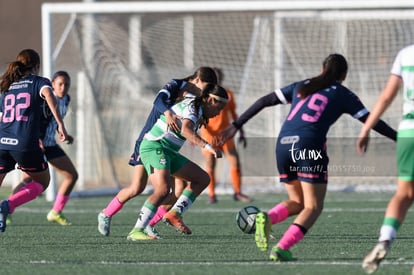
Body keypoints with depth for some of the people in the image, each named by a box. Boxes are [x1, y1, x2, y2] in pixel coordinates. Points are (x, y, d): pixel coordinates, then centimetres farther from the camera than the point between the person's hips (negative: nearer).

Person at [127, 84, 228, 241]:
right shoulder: (192, 107, -16)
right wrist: (208, 147, -45)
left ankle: (175, 213, 0)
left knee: (203, 179, 9)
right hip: (154, 147, -10)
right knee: (163, 190, -30)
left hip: (168, 152, 10)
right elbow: (185, 130, -36)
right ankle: (136, 232, -31)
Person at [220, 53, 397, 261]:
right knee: (313, 207, 1)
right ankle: (281, 248, -19)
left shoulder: (302, 86, 23)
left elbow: (264, 101, 21)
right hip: (310, 147, -5)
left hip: (283, 145, 5)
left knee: (298, 202, 20)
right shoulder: (343, 94, 12)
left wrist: (236, 125, 25)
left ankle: (268, 217, -11)